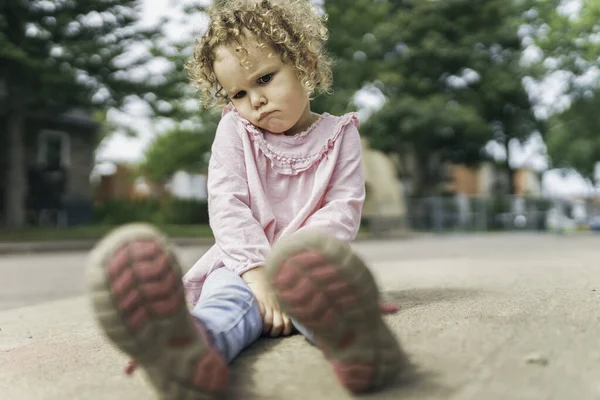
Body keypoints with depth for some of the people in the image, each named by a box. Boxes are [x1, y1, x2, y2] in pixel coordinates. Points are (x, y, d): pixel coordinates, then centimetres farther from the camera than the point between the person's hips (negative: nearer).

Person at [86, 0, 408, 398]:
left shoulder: (338, 134, 6)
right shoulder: (235, 131, 6)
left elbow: (343, 210, -5)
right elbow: (227, 205, -7)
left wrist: (292, 265, -22)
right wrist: (258, 271, -23)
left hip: (311, 259, 0)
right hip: (245, 262, 0)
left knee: (319, 284, -37)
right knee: (229, 294, -35)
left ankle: (348, 336, -70)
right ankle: (196, 345, -69)